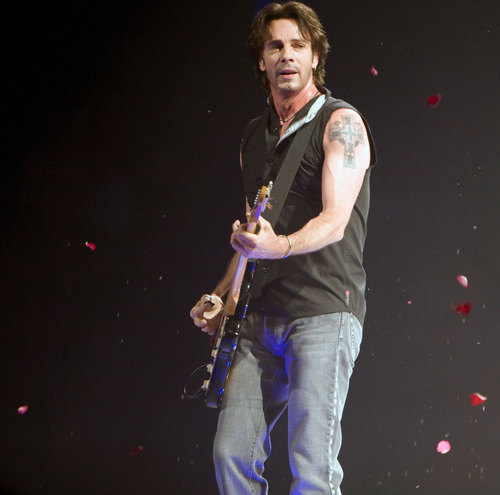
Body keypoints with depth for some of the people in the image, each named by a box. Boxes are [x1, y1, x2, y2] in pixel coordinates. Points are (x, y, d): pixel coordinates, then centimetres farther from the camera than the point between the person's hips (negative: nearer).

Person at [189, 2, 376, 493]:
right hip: (260, 318, 7)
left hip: (323, 311, -7)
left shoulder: (339, 122, -3)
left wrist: (280, 246, -35)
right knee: (231, 455, 1)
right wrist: (219, 298, 16)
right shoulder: (253, 137, 19)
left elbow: (335, 221, -16)